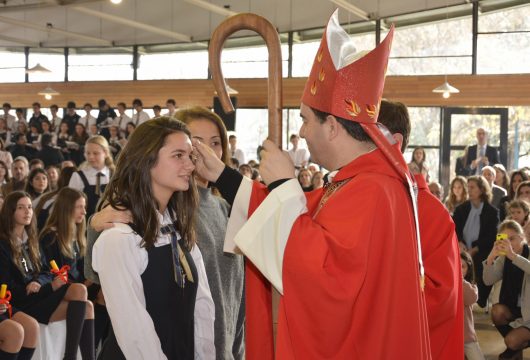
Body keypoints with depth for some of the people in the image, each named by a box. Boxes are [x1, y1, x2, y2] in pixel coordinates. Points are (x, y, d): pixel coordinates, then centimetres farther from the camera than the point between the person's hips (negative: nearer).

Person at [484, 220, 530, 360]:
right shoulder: (503, 258, 0)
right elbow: (488, 281, -14)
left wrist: (513, 255, -50)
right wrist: (491, 257, -30)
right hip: (513, 309, 5)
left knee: (512, 341, -24)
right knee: (497, 310, -27)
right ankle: (516, 347, -3)